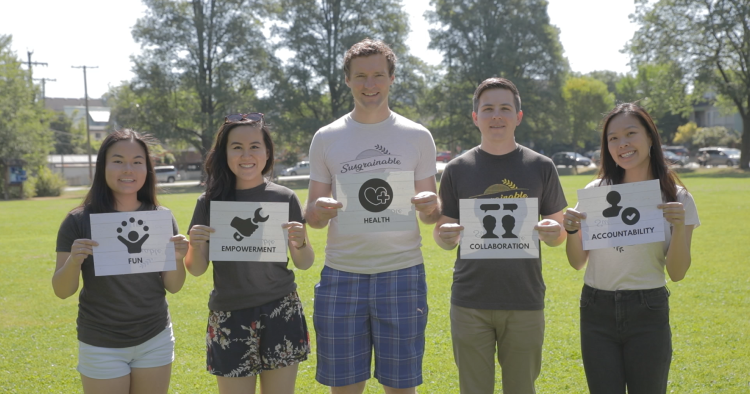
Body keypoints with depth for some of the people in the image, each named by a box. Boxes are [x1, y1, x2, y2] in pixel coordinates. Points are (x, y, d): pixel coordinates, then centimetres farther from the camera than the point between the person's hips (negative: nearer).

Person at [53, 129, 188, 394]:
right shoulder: (79, 221, -9)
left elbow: (173, 287, 0)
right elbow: (62, 291, -7)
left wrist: (177, 259, -19)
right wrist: (73, 261, -26)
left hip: (155, 340, 2)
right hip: (101, 346, -2)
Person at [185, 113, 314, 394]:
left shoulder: (285, 198, -2)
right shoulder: (210, 202, -1)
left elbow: (304, 264, 3)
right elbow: (196, 270, 3)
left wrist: (300, 243, -17)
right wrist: (195, 246, -17)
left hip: (280, 316, 0)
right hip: (229, 318, 0)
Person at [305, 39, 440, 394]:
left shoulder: (417, 137, 5)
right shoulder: (326, 138, 7)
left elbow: (430, 214, 8)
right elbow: (312, 216, 8)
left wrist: (430, 206, -15)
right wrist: (320, 211, -15)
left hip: (401, 274, -1)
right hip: (341, 275, 1)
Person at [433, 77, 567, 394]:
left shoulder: (540, 167, 4)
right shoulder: (458, 169, 3)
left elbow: (558, 234, 8)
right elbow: (443, 237, 7)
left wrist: (552, 232, -15)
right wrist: (445, 235, -16)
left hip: (525, 303, 0)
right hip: (470, 303, 0)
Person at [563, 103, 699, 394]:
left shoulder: (677, 198, -2)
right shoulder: (597, 192, 0)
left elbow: (677, 273, -5)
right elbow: (577, 262, 5)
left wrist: (679, 228, -20)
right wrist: (572, 231, -14)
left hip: (648, 314, -1)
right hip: (597, 313, 1)